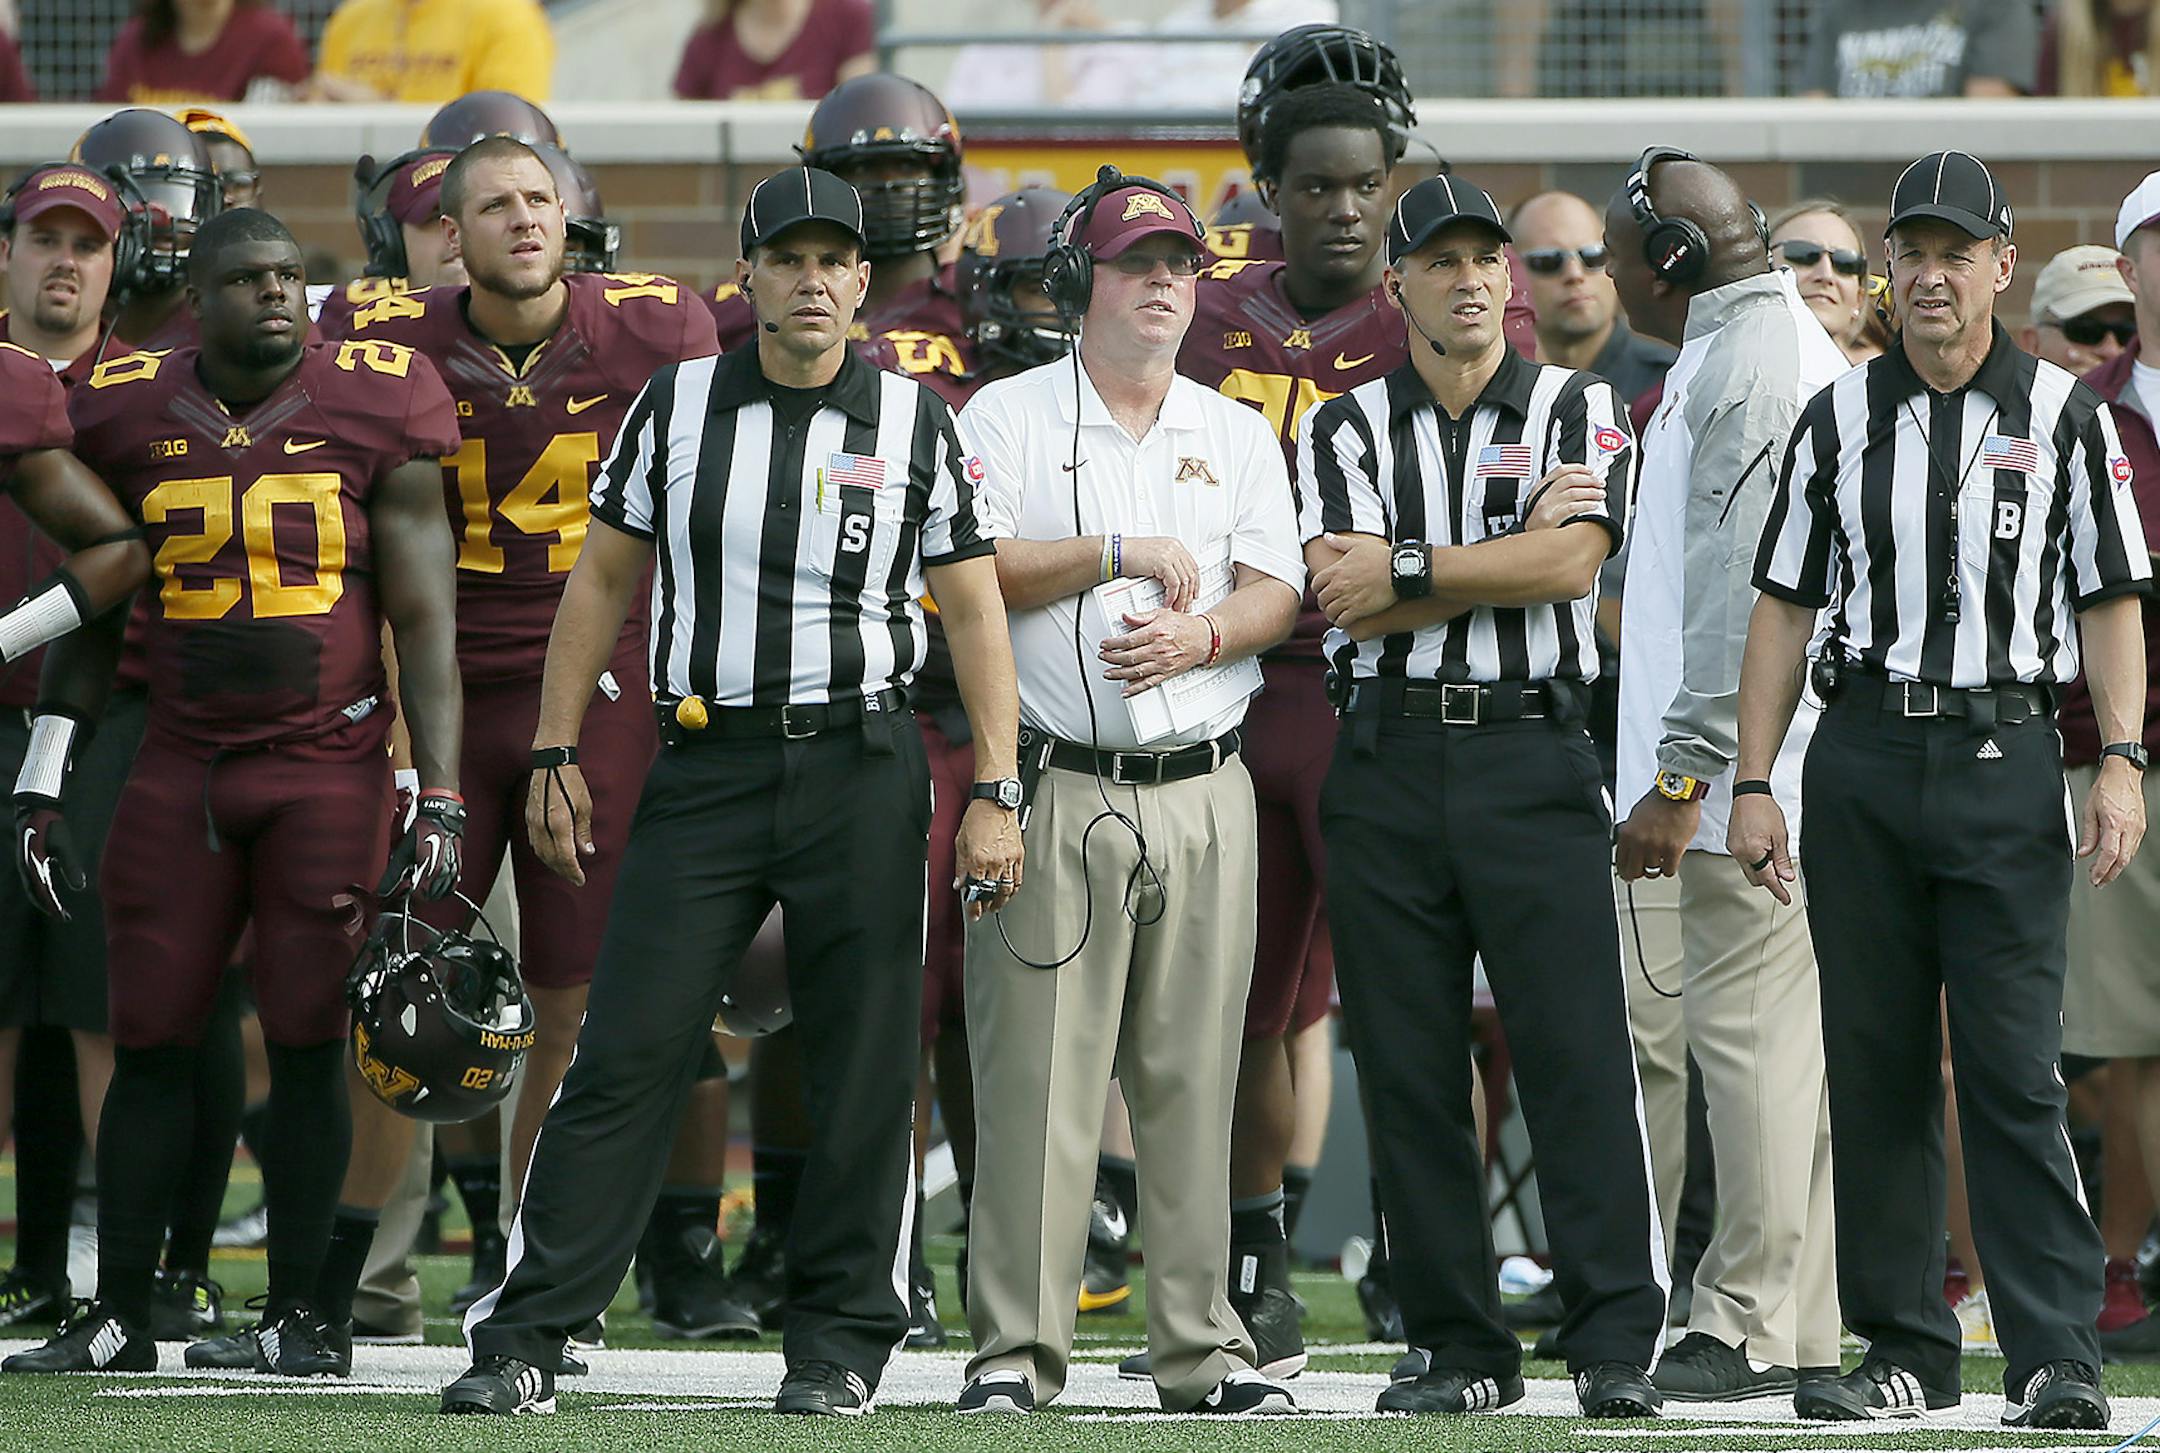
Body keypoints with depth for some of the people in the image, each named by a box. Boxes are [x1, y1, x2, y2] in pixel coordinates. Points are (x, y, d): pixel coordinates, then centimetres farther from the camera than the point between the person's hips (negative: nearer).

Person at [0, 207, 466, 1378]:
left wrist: (439, 801, -6)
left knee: (307, 1041, -3)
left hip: (328, 765, -2)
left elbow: (423, 621, -1)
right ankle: (118, 1313, 9)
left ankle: (295, 1313, 5)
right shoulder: (129, 415, 3)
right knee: (151, 1041, 2)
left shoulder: (374, 411, -3)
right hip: (179, 767, 2)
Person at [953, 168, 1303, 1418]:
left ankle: (1204, 1347, 5)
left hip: (1205, 793, 3)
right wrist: (1121, 553, -9)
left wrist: (1197, 634, -11)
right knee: (1037, 1070, -8)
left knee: (1196, 1077, 2)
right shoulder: (1008, 418, 6)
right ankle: (1019, 1347, -6)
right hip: (1055, 787, -3)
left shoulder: (1237, 436, 17)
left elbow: (1276, 596, 9)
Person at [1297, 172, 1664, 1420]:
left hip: (1534, 759, -2)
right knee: (1409, 1069, 1)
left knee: (1580, 1052, -9)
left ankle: (1617, 1342, -9)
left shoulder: (1582, 412, 8)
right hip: (1390, 764, 2)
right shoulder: (1346, 430, 10)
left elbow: (1571, 565, -10)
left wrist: (1403, 572, -8)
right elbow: (1350, 603, -5)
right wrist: (1520, 541, -6)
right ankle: (1462, 1348, 7)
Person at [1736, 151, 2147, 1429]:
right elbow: (1785, 606, 12)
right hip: (1862, 758, 3)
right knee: (1876, 1068, 4)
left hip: (2006, 759, -3)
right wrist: (1753, 783, 5)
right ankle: (1906, 1352, 10)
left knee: (2016, 1069, -9)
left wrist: (2123, 761, -8)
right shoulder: (1840, 418, 11)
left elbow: (2111, 602, 3)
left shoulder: (2063, 414, 5)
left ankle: (2059, 1356, -9)